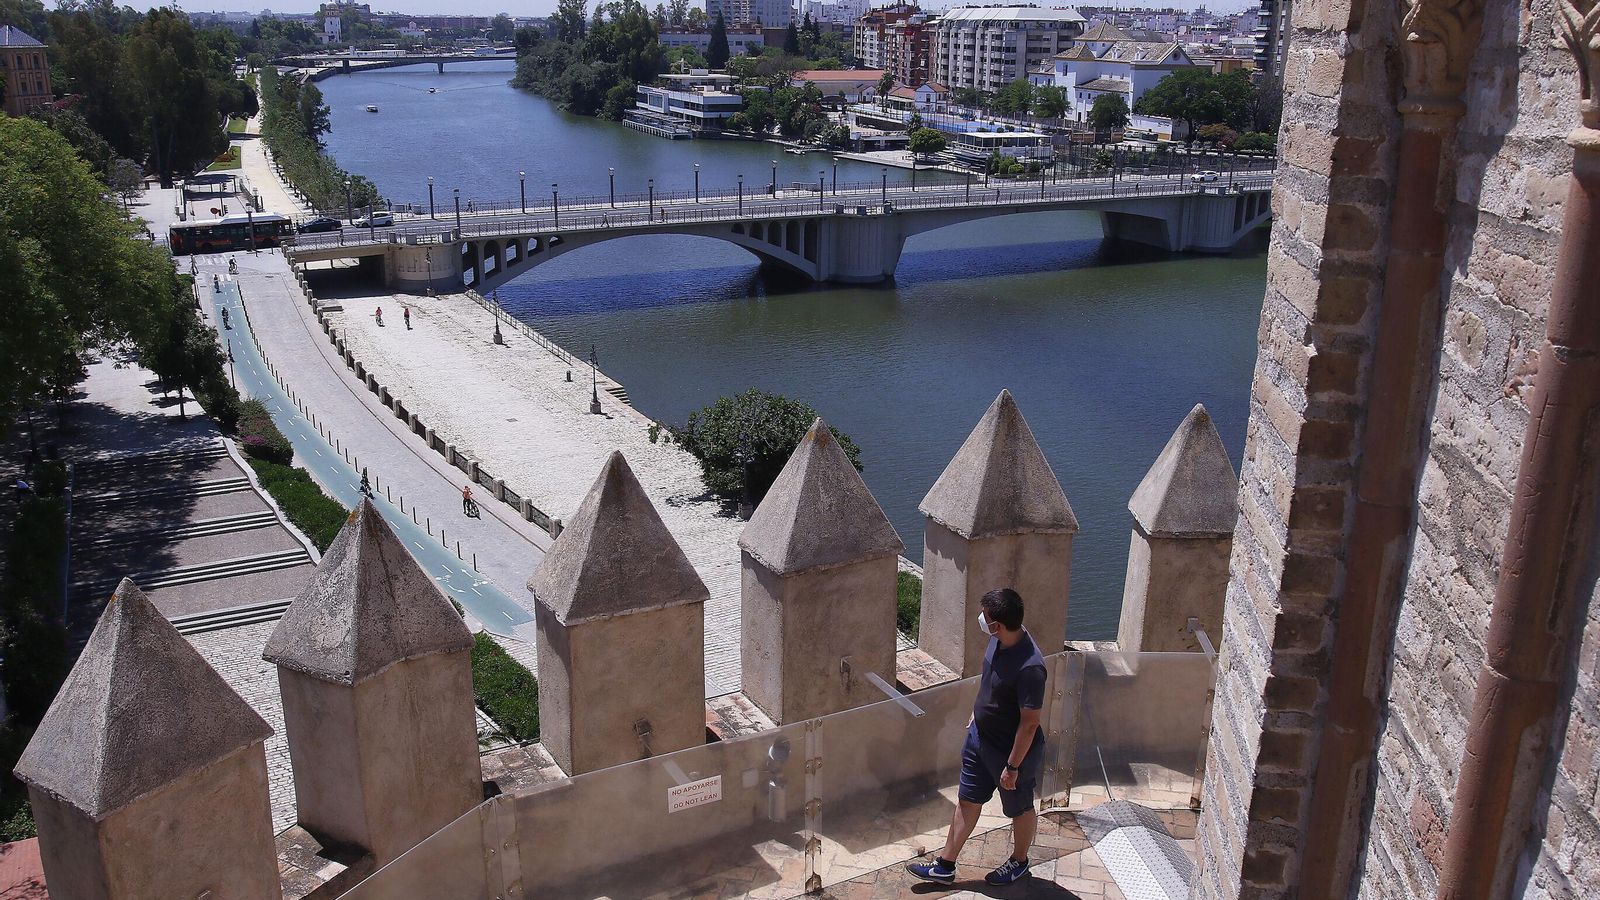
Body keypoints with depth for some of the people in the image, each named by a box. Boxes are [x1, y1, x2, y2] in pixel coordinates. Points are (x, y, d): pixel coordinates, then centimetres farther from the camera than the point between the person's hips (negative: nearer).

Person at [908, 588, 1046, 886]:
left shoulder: (1030, 668, -36)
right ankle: (945, 866, 33)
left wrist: (1013, 766, -20)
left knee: (1020, 809, 19)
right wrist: (976, 714, 20)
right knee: (967, 801, 18)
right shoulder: (999, 640, -11)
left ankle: (1019, 863, 45)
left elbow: (1029, 724, -27)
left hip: (1013, 750, -8)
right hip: (980, 738, 8)